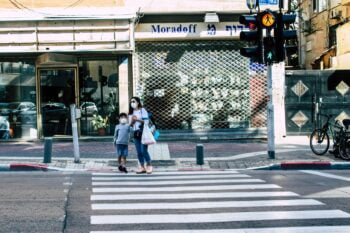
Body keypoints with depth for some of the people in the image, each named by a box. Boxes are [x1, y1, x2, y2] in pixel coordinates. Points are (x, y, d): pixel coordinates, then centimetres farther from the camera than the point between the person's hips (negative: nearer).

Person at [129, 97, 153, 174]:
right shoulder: (131, 112, 13)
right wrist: (132, 121, -8)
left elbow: (146, 121, -8)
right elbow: (130, 124, 13)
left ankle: (149, 166, 5)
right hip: (136, 133, 5)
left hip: (143, 133, -5)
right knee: (139, 152, 4)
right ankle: (142, 167, 11)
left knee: (144, 150, -11)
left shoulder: (142, 110, -3)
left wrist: (138, 119, -19)